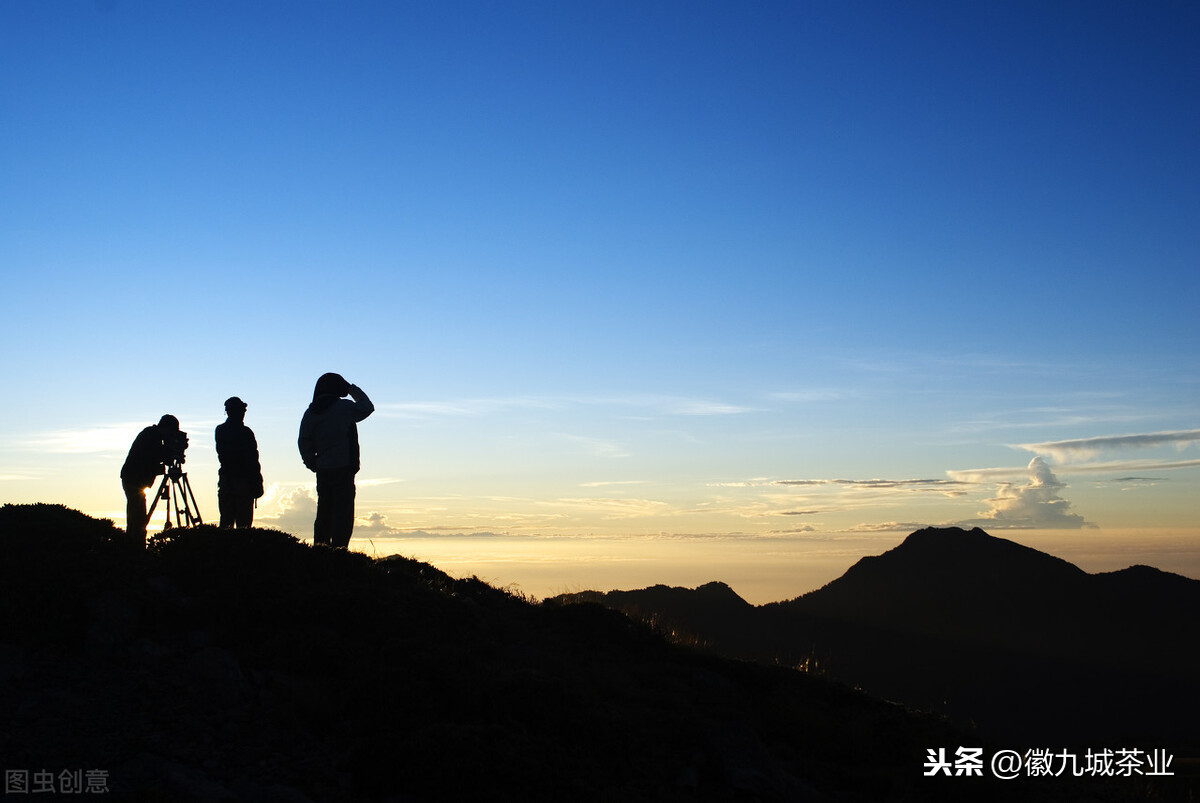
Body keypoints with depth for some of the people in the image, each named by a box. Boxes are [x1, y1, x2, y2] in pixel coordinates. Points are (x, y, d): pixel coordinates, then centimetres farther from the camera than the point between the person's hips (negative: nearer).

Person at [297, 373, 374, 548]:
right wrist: (353, 389, 21)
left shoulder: (310, 413, 11)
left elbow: (303, 443, 9)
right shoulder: (343, 407, -5)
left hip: (322, 470, 6)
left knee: (324, 514, 12)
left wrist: (313, 465, 14)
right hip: (343, 469, -6)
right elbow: (367, 408, 11)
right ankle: (338, 551, -12)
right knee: (343, 514, -6)